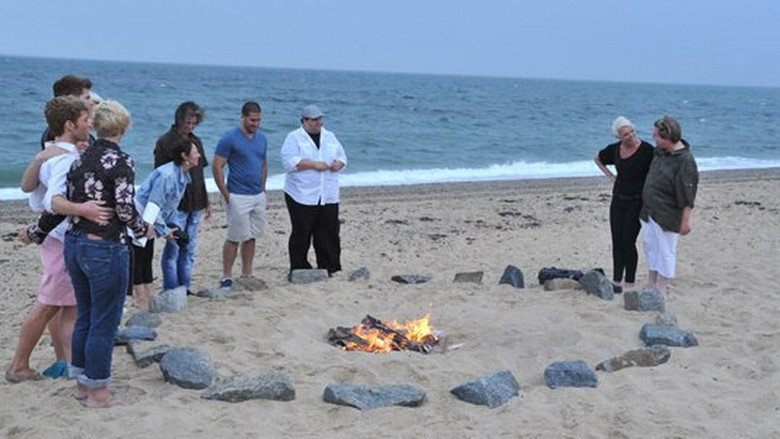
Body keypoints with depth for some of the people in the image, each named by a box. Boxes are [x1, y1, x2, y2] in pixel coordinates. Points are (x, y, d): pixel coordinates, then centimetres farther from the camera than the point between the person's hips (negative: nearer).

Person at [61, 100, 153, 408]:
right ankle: (97, 390, 14)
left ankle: (81, 383, 29)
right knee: (104, 322, 5)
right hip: (106, 249, -7)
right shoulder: (121, 162, -13)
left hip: (74, 244, 7)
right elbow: (125, 210, -17)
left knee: (85, 316, 19)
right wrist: (144, 229, -1)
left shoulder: (79, 159, 7)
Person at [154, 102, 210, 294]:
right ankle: (171, 291, 4)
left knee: (189, 250, 11)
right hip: (176, 205, -6)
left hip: (195, 206, 7)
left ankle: (185, 288, 19)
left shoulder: (196, 141, 14)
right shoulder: (165, 142, -6)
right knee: (173, 249, -3)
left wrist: (206, 202, 18)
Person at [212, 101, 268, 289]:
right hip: (238, 197, -6)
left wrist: (262, 188, 13)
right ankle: (226, 278, 6)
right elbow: (217, 167, -11)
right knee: (234, 238, -3)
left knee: (251, 238, 11)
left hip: (258, 196, 6)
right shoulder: (229, 139, -10)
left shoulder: (262, 138, 10)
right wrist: (226, 195, -13)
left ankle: (247, 275, 19)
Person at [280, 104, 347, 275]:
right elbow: (289, 161, -14)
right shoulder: (294, 138, -1)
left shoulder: (330, 137, 17)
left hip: (328, 197, 5)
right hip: (302, 196, -5)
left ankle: (328, 268, 12)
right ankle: (299, 270, 8)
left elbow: (342, 157, 21)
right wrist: (314, 164, -19)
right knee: (301, 235, -1)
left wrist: (338, 164, -3)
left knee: (329, 234, 4)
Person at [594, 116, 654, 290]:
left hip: (636, 202, -5)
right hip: (618, 200, 5)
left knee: (628, 243, -6)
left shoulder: (646, 150, -13)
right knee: (617, 243, 8)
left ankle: (629, 283, 5)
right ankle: (617, 281, 18)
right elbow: (597, 158, 22)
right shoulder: (615, 149, 2)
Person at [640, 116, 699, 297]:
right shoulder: (660, 152, 4)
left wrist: (686, 221, -19)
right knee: (650, 246, 17)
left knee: (665, 251, 4)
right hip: (649, 211, 9)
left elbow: (688, 196, -21)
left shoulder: (685, 160, -22)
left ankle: (662, 288, 16)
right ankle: (651, 283, 31)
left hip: (667, 216, -9)